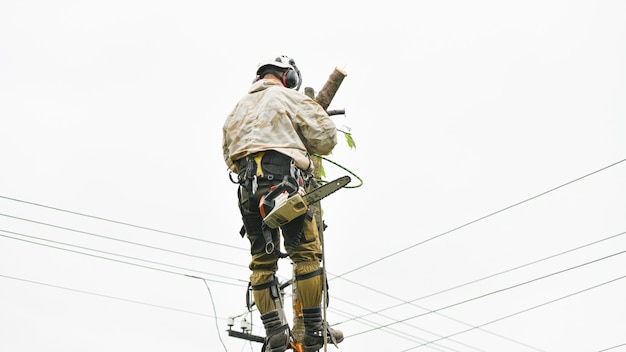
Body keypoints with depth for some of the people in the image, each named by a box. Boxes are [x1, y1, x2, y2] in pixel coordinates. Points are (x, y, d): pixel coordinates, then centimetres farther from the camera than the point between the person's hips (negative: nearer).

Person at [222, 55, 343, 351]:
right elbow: (326, 137, 4)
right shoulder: (290, 98, 8)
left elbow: (228, 155, 28)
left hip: (246, 188, 6)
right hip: (282, 180, -6)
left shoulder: (239, 107, 26)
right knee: (307, 253, -1)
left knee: (262, 261, 9)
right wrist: (304, 142, 23)